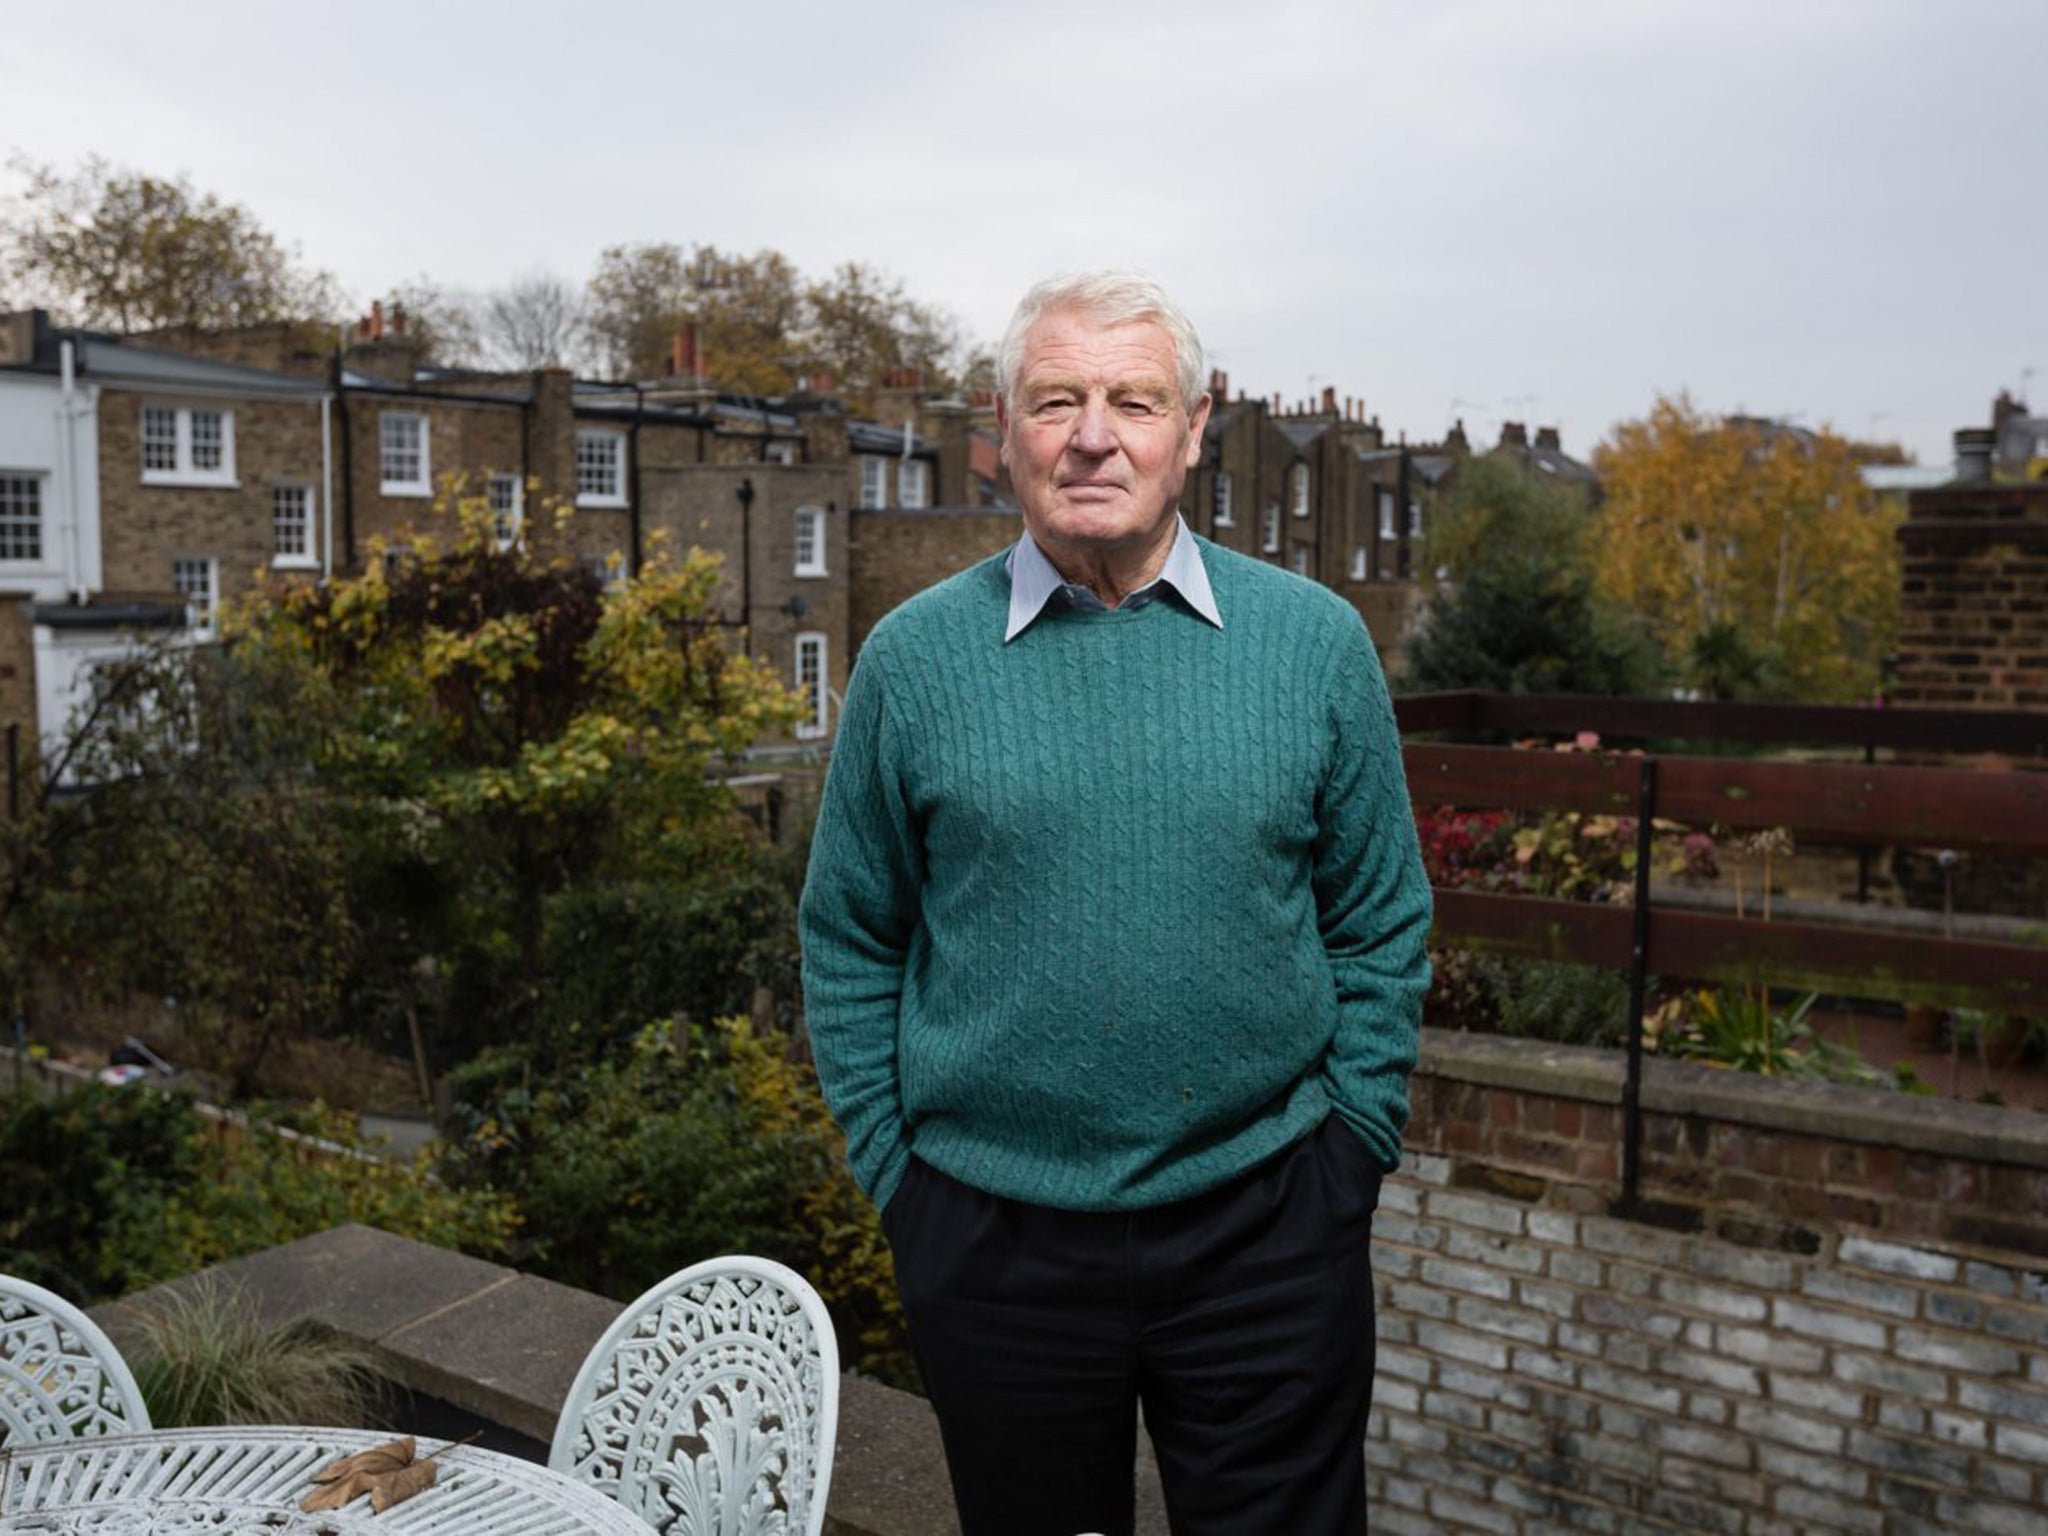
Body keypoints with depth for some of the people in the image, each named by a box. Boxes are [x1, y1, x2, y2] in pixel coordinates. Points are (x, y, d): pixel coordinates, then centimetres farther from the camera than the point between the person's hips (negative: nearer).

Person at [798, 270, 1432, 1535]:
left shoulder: (1316, 642, -2)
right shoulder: (913, 658, -2)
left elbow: (1382, 926, 4)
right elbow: (850, 942, 4)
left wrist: (1352, 1147, 1)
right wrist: (894, 1169, 1)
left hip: (1265, 1228, 0)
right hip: (992, 1235, 1)